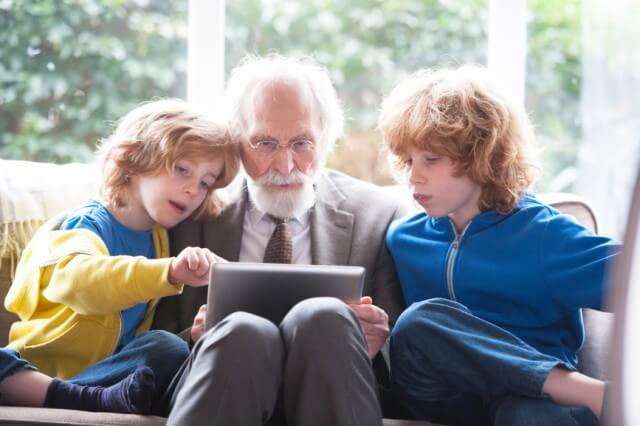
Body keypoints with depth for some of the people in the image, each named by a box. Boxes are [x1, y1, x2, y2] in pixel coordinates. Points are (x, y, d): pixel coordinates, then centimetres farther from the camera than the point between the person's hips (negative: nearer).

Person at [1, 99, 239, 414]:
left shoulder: (158, 240, 13)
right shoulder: (87, 225, -6)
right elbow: (75, 278, -31)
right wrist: (169, 271, -46)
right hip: (28, 370, -4)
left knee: (169, 348, -21)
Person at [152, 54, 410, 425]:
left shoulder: (378, 215, 13)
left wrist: (372, 346, -10)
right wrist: (200, 341, -11)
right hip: (224, 392, -2)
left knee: (321, 316, -30)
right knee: (241, 331, -36)